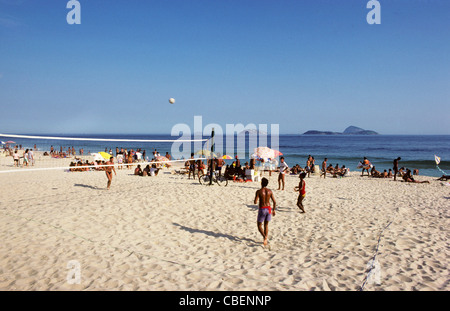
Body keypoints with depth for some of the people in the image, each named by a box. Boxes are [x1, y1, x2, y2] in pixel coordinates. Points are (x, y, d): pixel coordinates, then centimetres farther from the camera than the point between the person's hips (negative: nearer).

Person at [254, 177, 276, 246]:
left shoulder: (259, 191, -13)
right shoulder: (270, 191, -1)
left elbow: (255, 202, -16)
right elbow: (274, 202, 1)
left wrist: (256, 199, 7)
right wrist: (274, 210, 14)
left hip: (262, 209, -4)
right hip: (268, 209, 4)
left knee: (259, 225, 10)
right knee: (266, 225, 20)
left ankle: (265, 237, -13)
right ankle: (266, 239, 18)